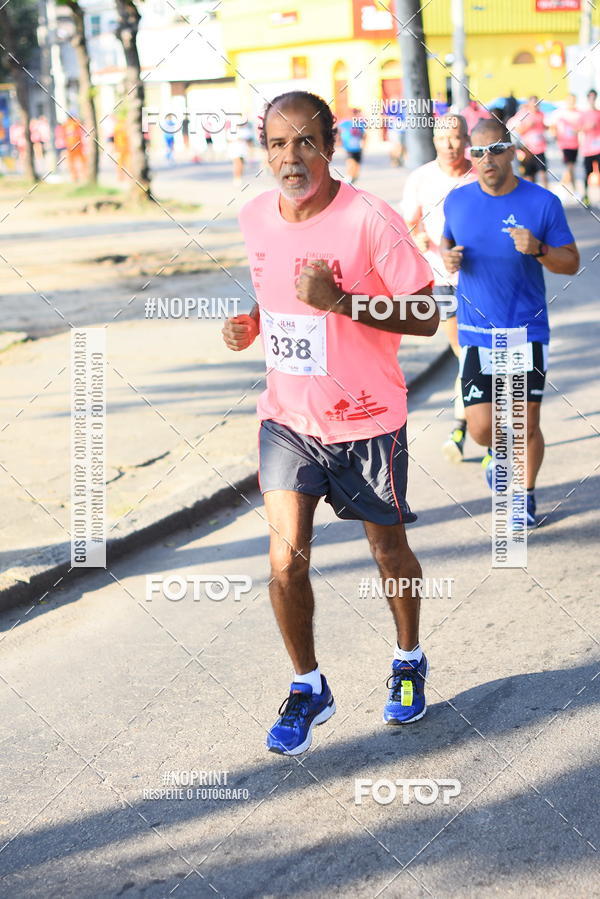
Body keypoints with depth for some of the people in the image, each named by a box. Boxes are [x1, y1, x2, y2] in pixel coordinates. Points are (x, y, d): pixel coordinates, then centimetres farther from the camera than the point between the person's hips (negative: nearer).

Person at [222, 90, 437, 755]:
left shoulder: (370, 221, -17)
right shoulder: (255, 218, 1)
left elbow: (425, 317, -15)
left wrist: (338, 300, -27)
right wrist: (252, 323, -3)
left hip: (366, 419, -3)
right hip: (287, 418, 3)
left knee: (389, 551, 13)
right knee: (286, 558, -6)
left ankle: (408, 660, 40)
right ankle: (307, 687, 15)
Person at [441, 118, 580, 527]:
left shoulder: (543, 202, -6)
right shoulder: (457, 201, 1)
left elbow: (572, 263, -2)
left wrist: (538, 249, -21)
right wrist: (448, 256, -3)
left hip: (528, 330, -1)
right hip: (477, 333, 1)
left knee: (527, 425, 4)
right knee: (481, 426, -6)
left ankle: (526, 496, 30)